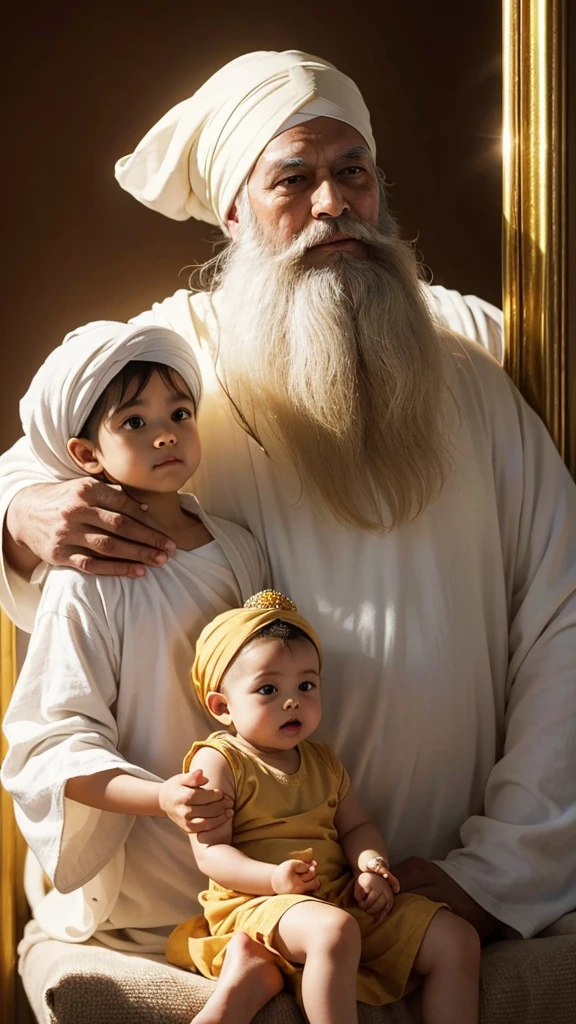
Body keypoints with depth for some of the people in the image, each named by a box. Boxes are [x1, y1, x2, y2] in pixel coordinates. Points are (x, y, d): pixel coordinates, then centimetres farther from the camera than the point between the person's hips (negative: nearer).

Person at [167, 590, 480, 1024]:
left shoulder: (324, 761, 18)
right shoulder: (217, 762, -4)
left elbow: (356, 825, 19)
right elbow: (210, 851, -10)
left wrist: (371, 862, -5)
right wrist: (273, 878, -26)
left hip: (343, 898, 7)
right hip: (258, 904, -7)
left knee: (457, 938, -5)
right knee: (333, 929, -40)